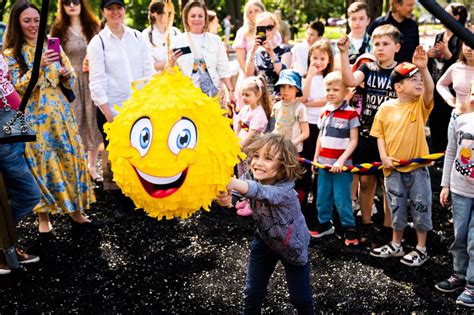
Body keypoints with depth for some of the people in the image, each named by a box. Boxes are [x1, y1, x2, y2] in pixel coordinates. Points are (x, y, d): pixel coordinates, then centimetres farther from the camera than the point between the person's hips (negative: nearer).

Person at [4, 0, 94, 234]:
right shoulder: (11, 54, -3)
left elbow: (71, 81, 11)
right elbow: (19, 88, -13)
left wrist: (66, 74, -12)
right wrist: (39, 66, -25)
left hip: (61, 113, 4)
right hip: (35, 118, -4)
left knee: (71, 159, 7)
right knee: (42, 164, 0)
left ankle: (74, 208, 21)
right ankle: (43, 215, 13)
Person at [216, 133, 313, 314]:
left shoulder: (285, 190, -36)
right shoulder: (251, 177, -19)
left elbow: (260, 191, -57)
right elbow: (233, 196, -35)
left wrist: (233, 183, -76)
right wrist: (225, 198, -60)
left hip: (292, 245, -4)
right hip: (265, 240, 4)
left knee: (301, 298, 7)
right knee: (252, 293, 6)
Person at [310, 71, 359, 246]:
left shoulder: (351, 113, -10)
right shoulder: (325, 111, 7)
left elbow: (353, 141, -11)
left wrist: (341, 161, -19)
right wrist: (315, 158, 12)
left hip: (341, 165, -6)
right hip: (324, 163, 6)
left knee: (341, 199, -2)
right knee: (322, 197, 14)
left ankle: (349, 228, 12)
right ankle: (325, 223, 30)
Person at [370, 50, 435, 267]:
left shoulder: (421, 105, -5)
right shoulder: (386, 108, -2)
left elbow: (430, 89, -26)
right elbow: (380, 135, 4)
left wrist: (423, 68, -41)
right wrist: (384, 156, -9)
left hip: (417, 167, -1)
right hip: (393, 169, 1)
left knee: (420, 209, 7)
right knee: (396, 209, 16)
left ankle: (421, 249, 24)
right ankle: (396, 245, 33)